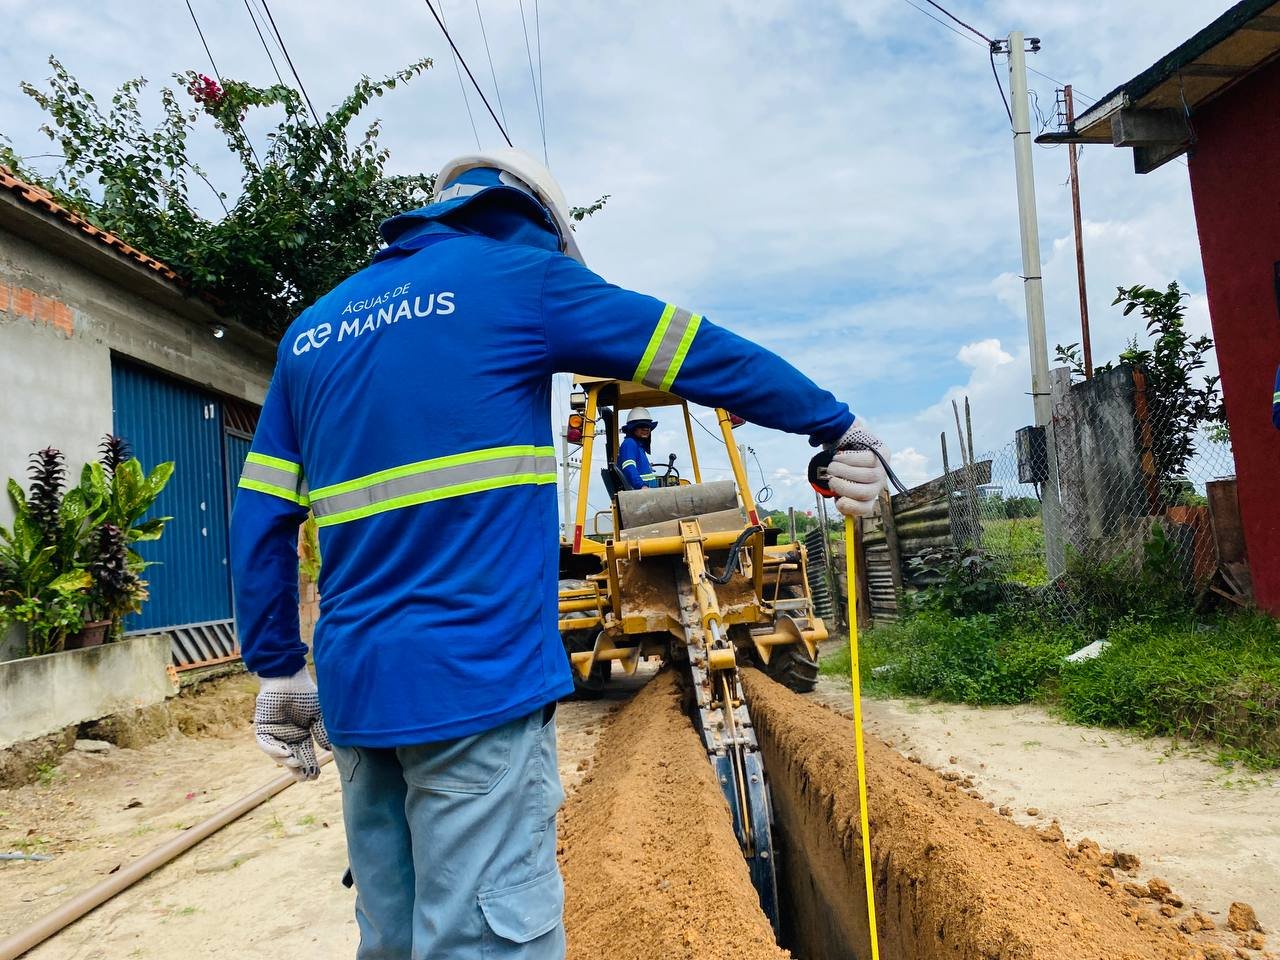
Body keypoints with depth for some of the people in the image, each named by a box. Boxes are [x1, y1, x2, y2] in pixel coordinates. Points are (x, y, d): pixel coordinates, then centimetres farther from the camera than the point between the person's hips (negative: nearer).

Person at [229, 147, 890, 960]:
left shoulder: (312, 328, 17)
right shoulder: (520, 275, 1)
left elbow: (260, 521, 14)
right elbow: (708, 353, 4)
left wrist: (278, 670, 20)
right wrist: (839, 426, 15)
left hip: (355, 687, 7)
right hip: (475, 679, -7)